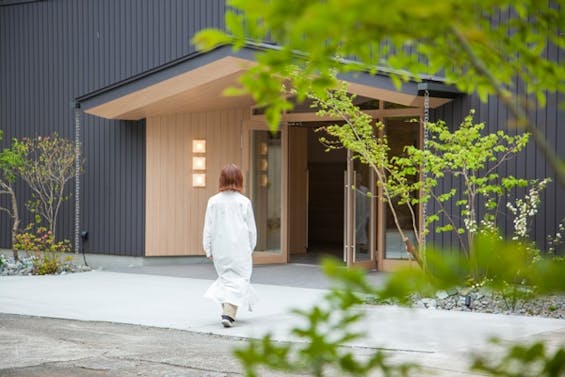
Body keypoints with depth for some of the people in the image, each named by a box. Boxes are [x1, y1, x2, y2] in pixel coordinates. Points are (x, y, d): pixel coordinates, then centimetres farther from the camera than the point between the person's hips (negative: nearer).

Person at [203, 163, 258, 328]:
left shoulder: (213, 201, -2)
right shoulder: (244, 202, -7)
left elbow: (208, 228, 2)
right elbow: (251, 228, 1)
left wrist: (208, 249, 11)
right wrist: (251, 247, 15)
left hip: (220, 250, 3)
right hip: (239, 249, -3)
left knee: (225, 277, 19)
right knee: (239, 279, 1)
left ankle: (227, 309, 21)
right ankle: (229, 312, -14)